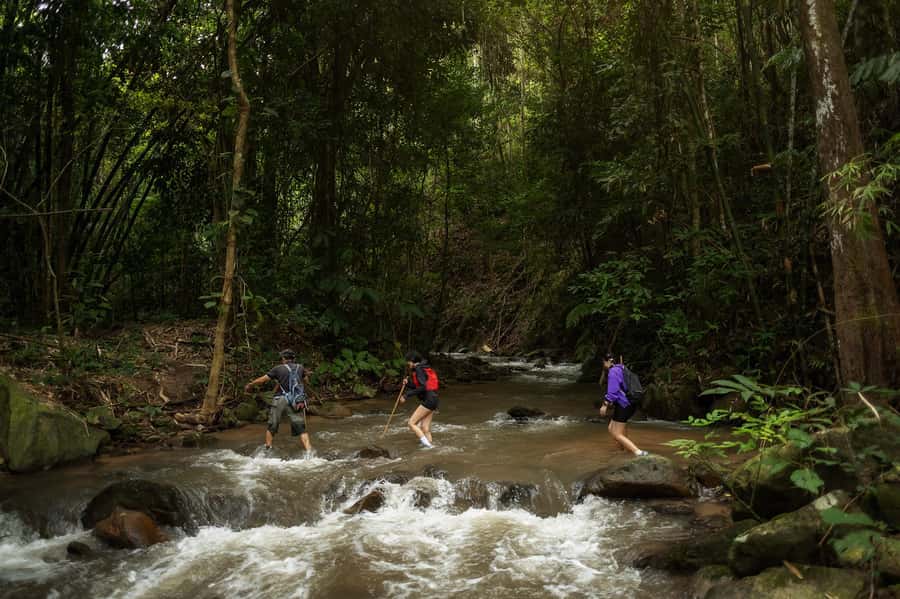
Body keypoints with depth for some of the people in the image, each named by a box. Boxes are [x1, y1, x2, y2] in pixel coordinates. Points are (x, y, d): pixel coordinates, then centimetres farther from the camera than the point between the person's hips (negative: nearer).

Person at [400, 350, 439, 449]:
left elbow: (423, 387, -20)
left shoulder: (418, 369, -9)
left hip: (428, 400, -9)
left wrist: (406, 395, -18)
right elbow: (418, 387, 24)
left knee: (411, 423, -7)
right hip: (432, 400, 9)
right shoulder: (423, 368, 20)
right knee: (425, 429, 7)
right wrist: (408, 383, 8)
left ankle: (427, 444, -13)